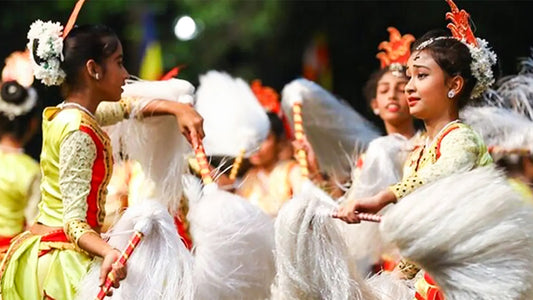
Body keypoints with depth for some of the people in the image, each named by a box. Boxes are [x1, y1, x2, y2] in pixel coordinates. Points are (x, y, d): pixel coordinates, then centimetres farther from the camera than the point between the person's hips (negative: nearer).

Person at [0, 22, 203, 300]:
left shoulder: (61, 115, 9)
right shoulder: (79, 133, -19)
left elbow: (129, 107, 25)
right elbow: (74, 222, -23)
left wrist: (178, 108, 8)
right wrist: (110, 254, -40)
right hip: (63, 255, -10)